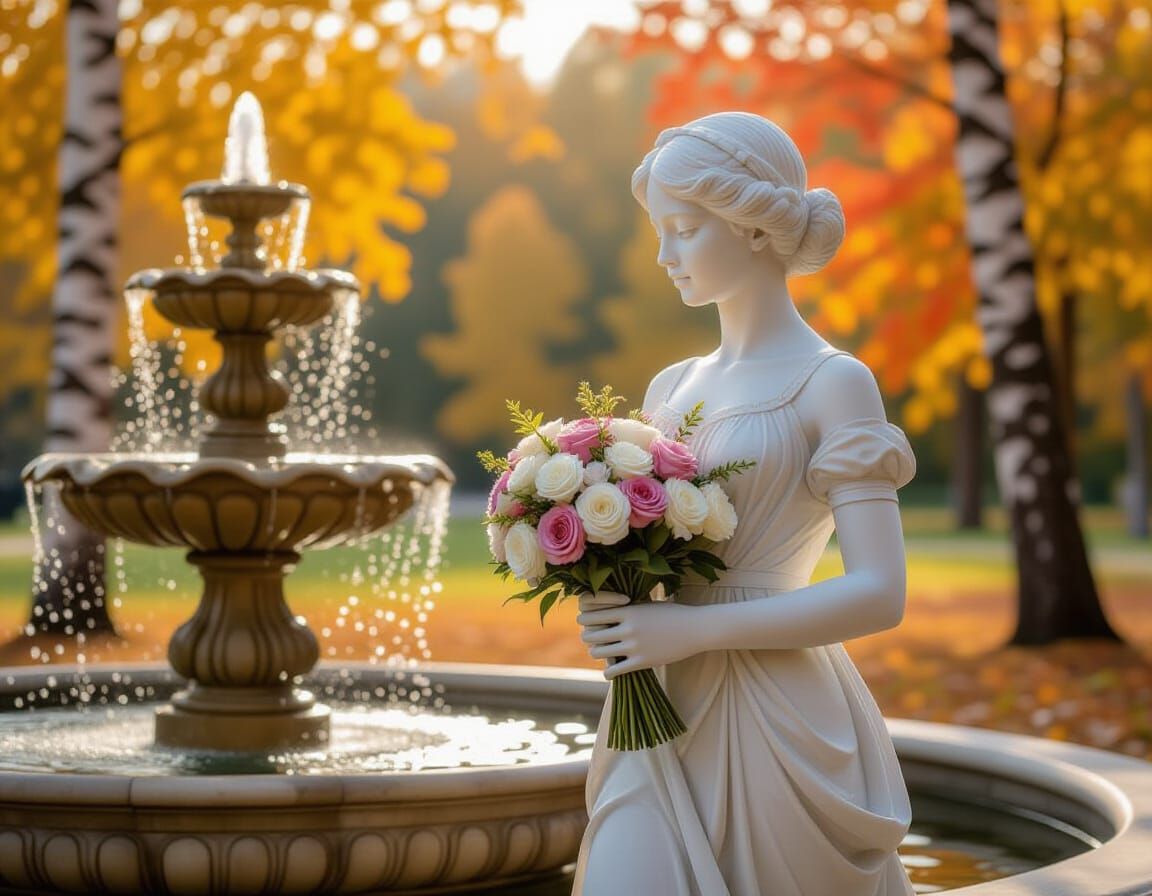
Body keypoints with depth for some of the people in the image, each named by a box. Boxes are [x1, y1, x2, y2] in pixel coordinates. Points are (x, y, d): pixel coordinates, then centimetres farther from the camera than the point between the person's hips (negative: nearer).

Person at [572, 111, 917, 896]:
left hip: (776, 726, -5)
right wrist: (608, 605, -2)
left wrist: (690, 629, -17)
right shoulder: (672, 389, 13)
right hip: (666, 722, 5)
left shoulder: (834, 383, -6)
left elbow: (879, 595, -14)